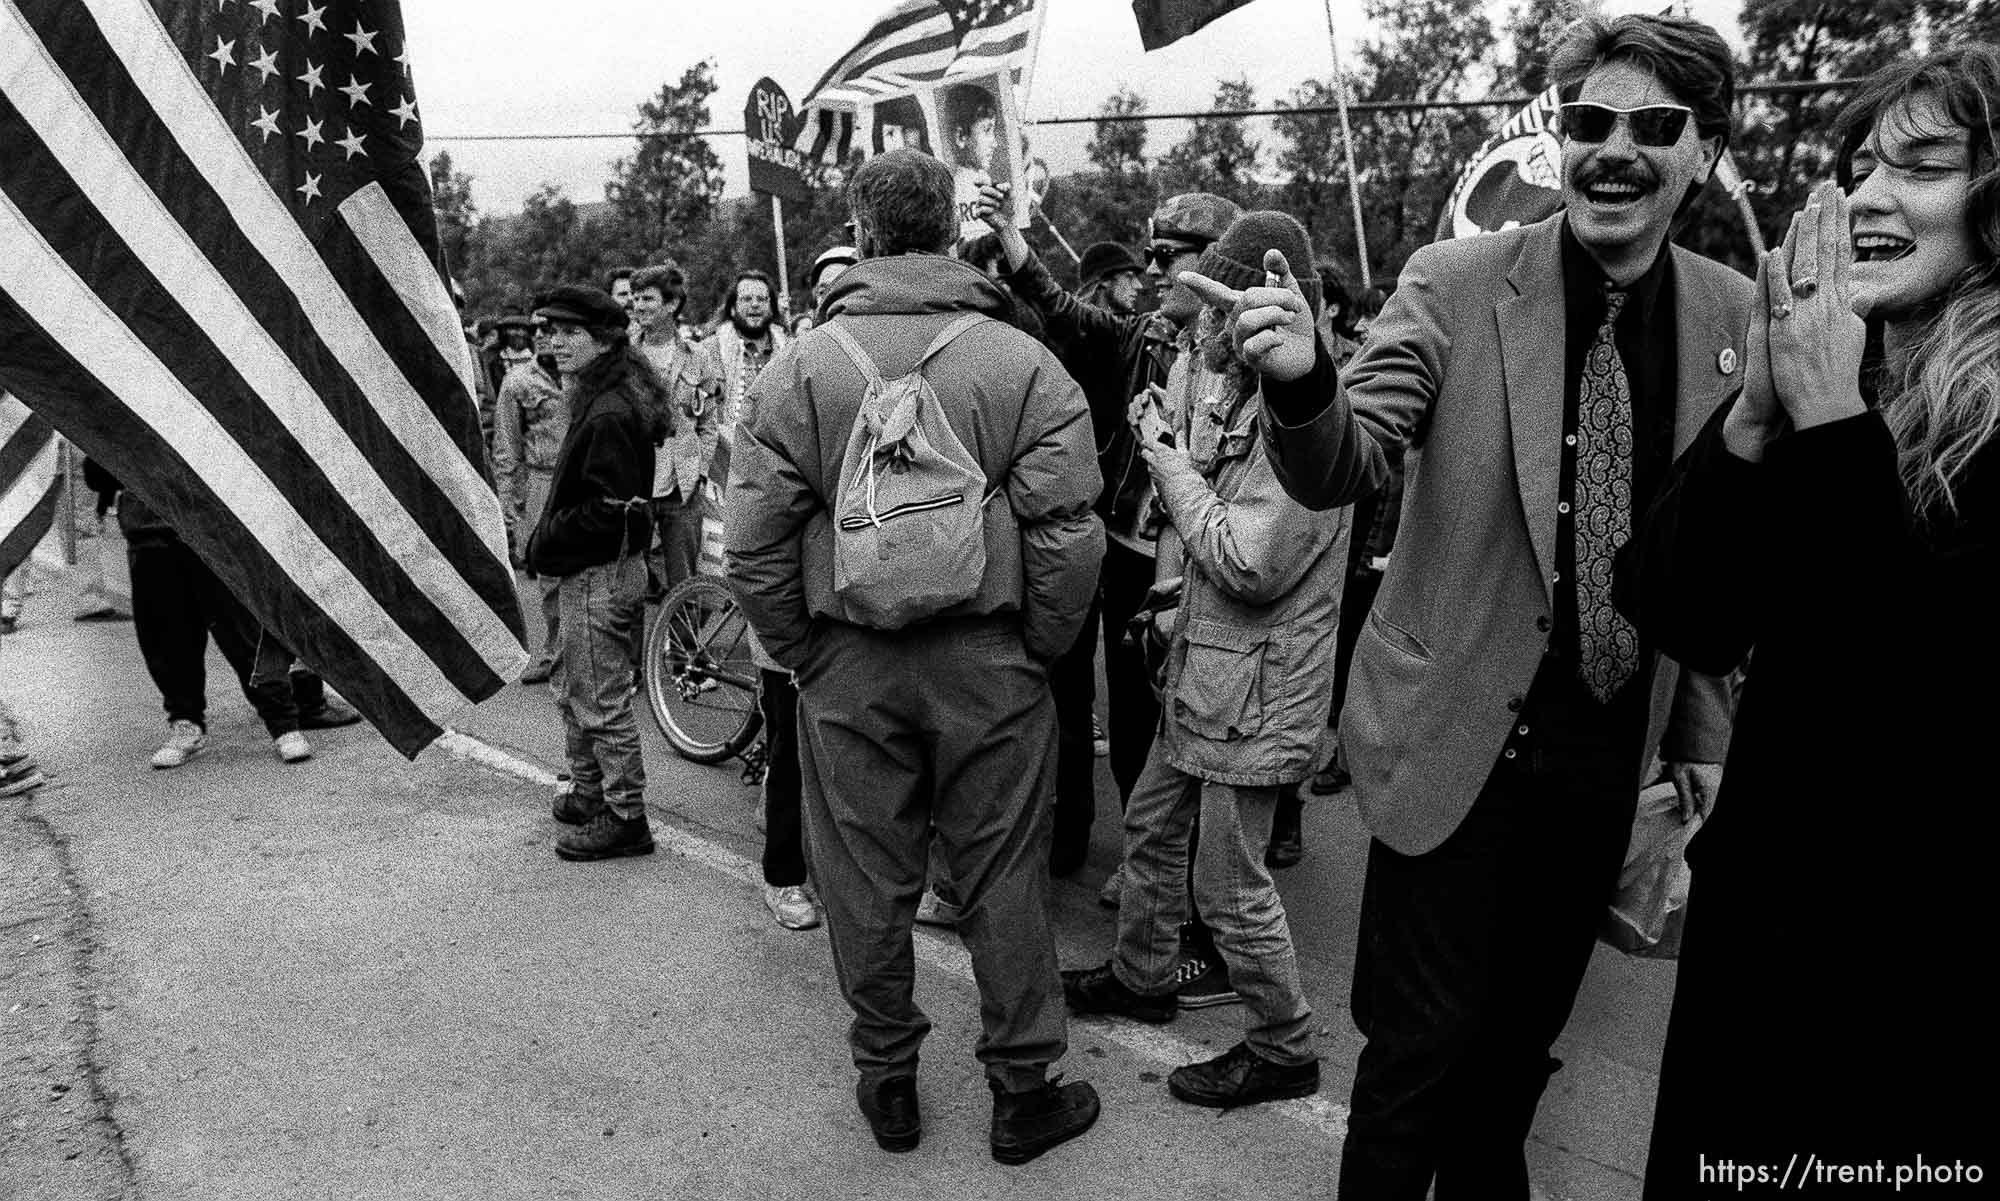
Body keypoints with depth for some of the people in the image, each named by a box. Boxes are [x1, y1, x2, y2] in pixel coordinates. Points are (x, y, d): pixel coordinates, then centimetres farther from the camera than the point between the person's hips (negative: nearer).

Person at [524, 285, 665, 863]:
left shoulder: (610, 414, -21)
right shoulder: (598, 400, 13)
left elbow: (609, 510, -25)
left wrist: (548, 540, -14)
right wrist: (547, 539, 10)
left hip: (601, 575, -11)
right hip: (587, 572, 11)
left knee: (602, 702, -2)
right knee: (575, 687, 21)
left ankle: (626, 819, 9)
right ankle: (588, 793, 36)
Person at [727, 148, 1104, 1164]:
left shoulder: (797, 367, -3)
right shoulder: (1024, 364, -6)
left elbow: (753, 545, -6)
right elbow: (1068, 536, -11)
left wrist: (796, 652, 7)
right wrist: (1038, 650, 2)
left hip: (846, 666, 1)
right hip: (989, 661, 0)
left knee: (865, 880, 15)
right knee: (1003, 879, 12)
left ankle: (886, 1081, 31)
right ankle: (1022, 1093, 25)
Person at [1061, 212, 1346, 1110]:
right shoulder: (1225, 390, 8)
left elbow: (1248, 565, -25)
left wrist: (1172, 462, -16)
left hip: (1257, 683, -9)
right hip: (1201, 664, 9)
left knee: (1230, 885, 2)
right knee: (1152, 825, 22)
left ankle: (1285, 1047, 22)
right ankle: (1142, 976, 43)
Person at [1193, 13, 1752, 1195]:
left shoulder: (1737, 319, -1)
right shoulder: (1457, 281, -11)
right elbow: (1342, 471, -14)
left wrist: (1707, 730, 10)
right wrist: (1302, 379, -35)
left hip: (1612, 751, 4)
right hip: (1459, 736, -3)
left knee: (1524, 1036, 20)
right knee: (1422, 1045, 5)